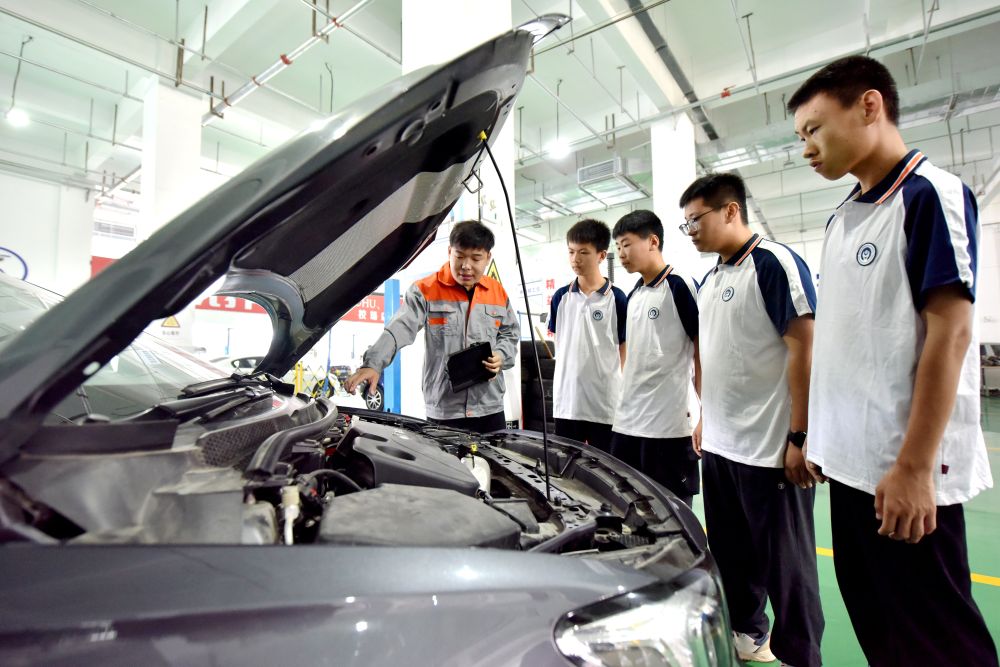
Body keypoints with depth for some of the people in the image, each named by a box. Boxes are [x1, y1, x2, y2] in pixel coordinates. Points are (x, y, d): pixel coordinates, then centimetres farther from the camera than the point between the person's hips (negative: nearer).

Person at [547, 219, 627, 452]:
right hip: (566, 401, 4)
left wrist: (622, 390, -5)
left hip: (605, 403, -3)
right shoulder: (561, 297, 6)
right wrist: (565, 373, 8)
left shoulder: (616, 299, -5)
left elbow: (625, 348, -2)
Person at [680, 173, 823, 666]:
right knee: (731, 550, 20)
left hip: (771, 448, -8)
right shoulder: (709, 281, 13)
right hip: (719, 444, 8)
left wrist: (799, 436, -19)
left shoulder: (775, 264, -11)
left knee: (784, 559, 8)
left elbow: (803, 349, -17)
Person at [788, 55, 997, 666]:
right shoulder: (844, 218, 13)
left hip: (905, 469, -8)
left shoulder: (931, 195, -10)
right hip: (851, 458, 8)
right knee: (872, 616, 20)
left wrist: (914, 467, -20)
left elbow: (949, 333, -17)